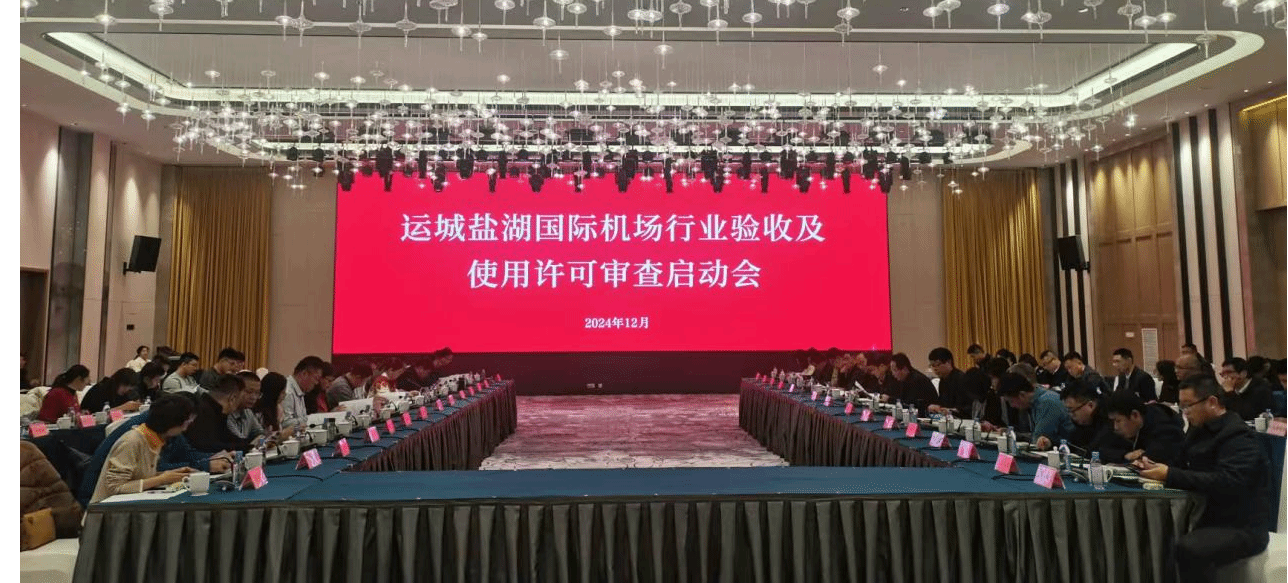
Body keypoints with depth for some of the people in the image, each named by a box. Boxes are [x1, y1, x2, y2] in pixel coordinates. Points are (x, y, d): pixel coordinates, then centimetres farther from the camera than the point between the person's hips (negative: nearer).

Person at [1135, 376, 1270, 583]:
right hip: (1209, 516, 9)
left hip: (1241, 526, -9)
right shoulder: (1200, 429, 12)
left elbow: (1226, 482, -31)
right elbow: (1183, 466, 12)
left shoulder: (1239, 436, -16)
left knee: (1188, 548, -35)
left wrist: (1170, 475, -31)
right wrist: (1155, 466, -9)